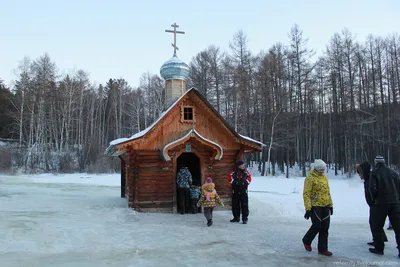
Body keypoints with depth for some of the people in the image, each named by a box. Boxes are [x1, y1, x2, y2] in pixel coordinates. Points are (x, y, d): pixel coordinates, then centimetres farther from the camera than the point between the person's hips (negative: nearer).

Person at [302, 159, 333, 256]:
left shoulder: (325, 178, 11)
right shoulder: (310, 178, -11)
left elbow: (328, 192, 19)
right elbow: (306, 194, -14)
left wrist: (331, 205, 16)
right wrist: (308, 209, -19)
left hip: (325, 206, 7)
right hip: (315, 206, -7)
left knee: (325, 228, 6)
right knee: (317, 226, -6)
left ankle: (322, 249, 17)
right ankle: (306, 241, 22)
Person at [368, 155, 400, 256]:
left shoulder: (375, 172, -4)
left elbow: (372, 188, -13)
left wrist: (374, 199, 4)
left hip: (381, 203, -3)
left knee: (377, 226, 8)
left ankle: (379, 248, 10)